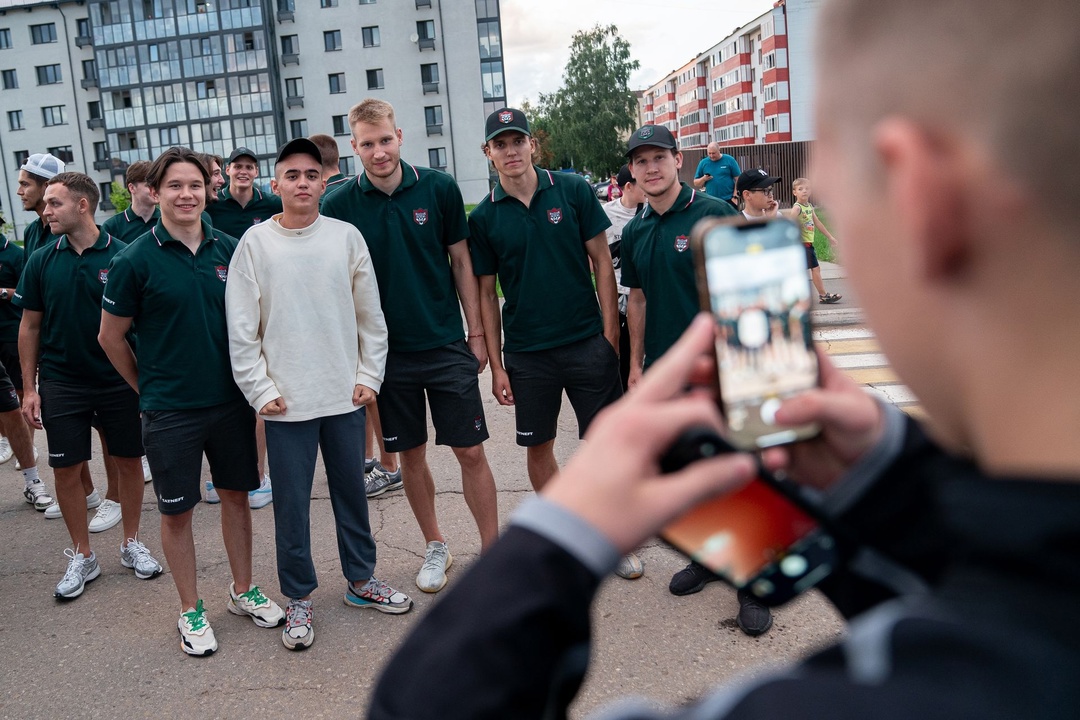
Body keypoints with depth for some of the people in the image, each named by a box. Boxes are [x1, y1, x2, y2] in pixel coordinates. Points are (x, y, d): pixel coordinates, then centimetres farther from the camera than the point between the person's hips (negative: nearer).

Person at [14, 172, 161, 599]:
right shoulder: (41, 262, -1)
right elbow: (30, 327, 5)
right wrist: (29, 388, 1)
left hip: (119, 381, -2)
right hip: (61, 383, 2)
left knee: (128, 462, 8)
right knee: (66, 469, 6)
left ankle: (132, 544, 27)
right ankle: (81, 556, 22)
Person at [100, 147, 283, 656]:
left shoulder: (229, 249, 0)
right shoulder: (135, 260, -10)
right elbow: (110, 337, 0)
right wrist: (149, 389, 5)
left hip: (230, 399, 3)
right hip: (170, 410, -3)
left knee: (236, 495, 14)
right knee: (177, 511, 8)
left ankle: (243, 591, 33)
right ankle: (191, 611, 25)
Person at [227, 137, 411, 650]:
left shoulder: (346, 237, 2)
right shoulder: (255, 243, -2)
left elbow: (370, 315, 6)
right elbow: (241, 329, -3)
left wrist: (369, 375, 1)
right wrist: (261, 390, -7)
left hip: (345, 396, 2)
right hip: (286, 402, -2)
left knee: (352, 492, 15)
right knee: (292, 505, 6)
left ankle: (360, 580, 32)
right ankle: (298, 599, 21)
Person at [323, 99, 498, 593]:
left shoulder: (439, 188, -4)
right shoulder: (341, 206, -4)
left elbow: (461, 262, 3)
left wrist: (476, 333, 2)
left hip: (447, 344, -1)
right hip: (388, 350, 1)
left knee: (470, 452, 2)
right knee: (411, 455, 12)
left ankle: (493, 553, 16)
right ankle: (435, 547, 30)